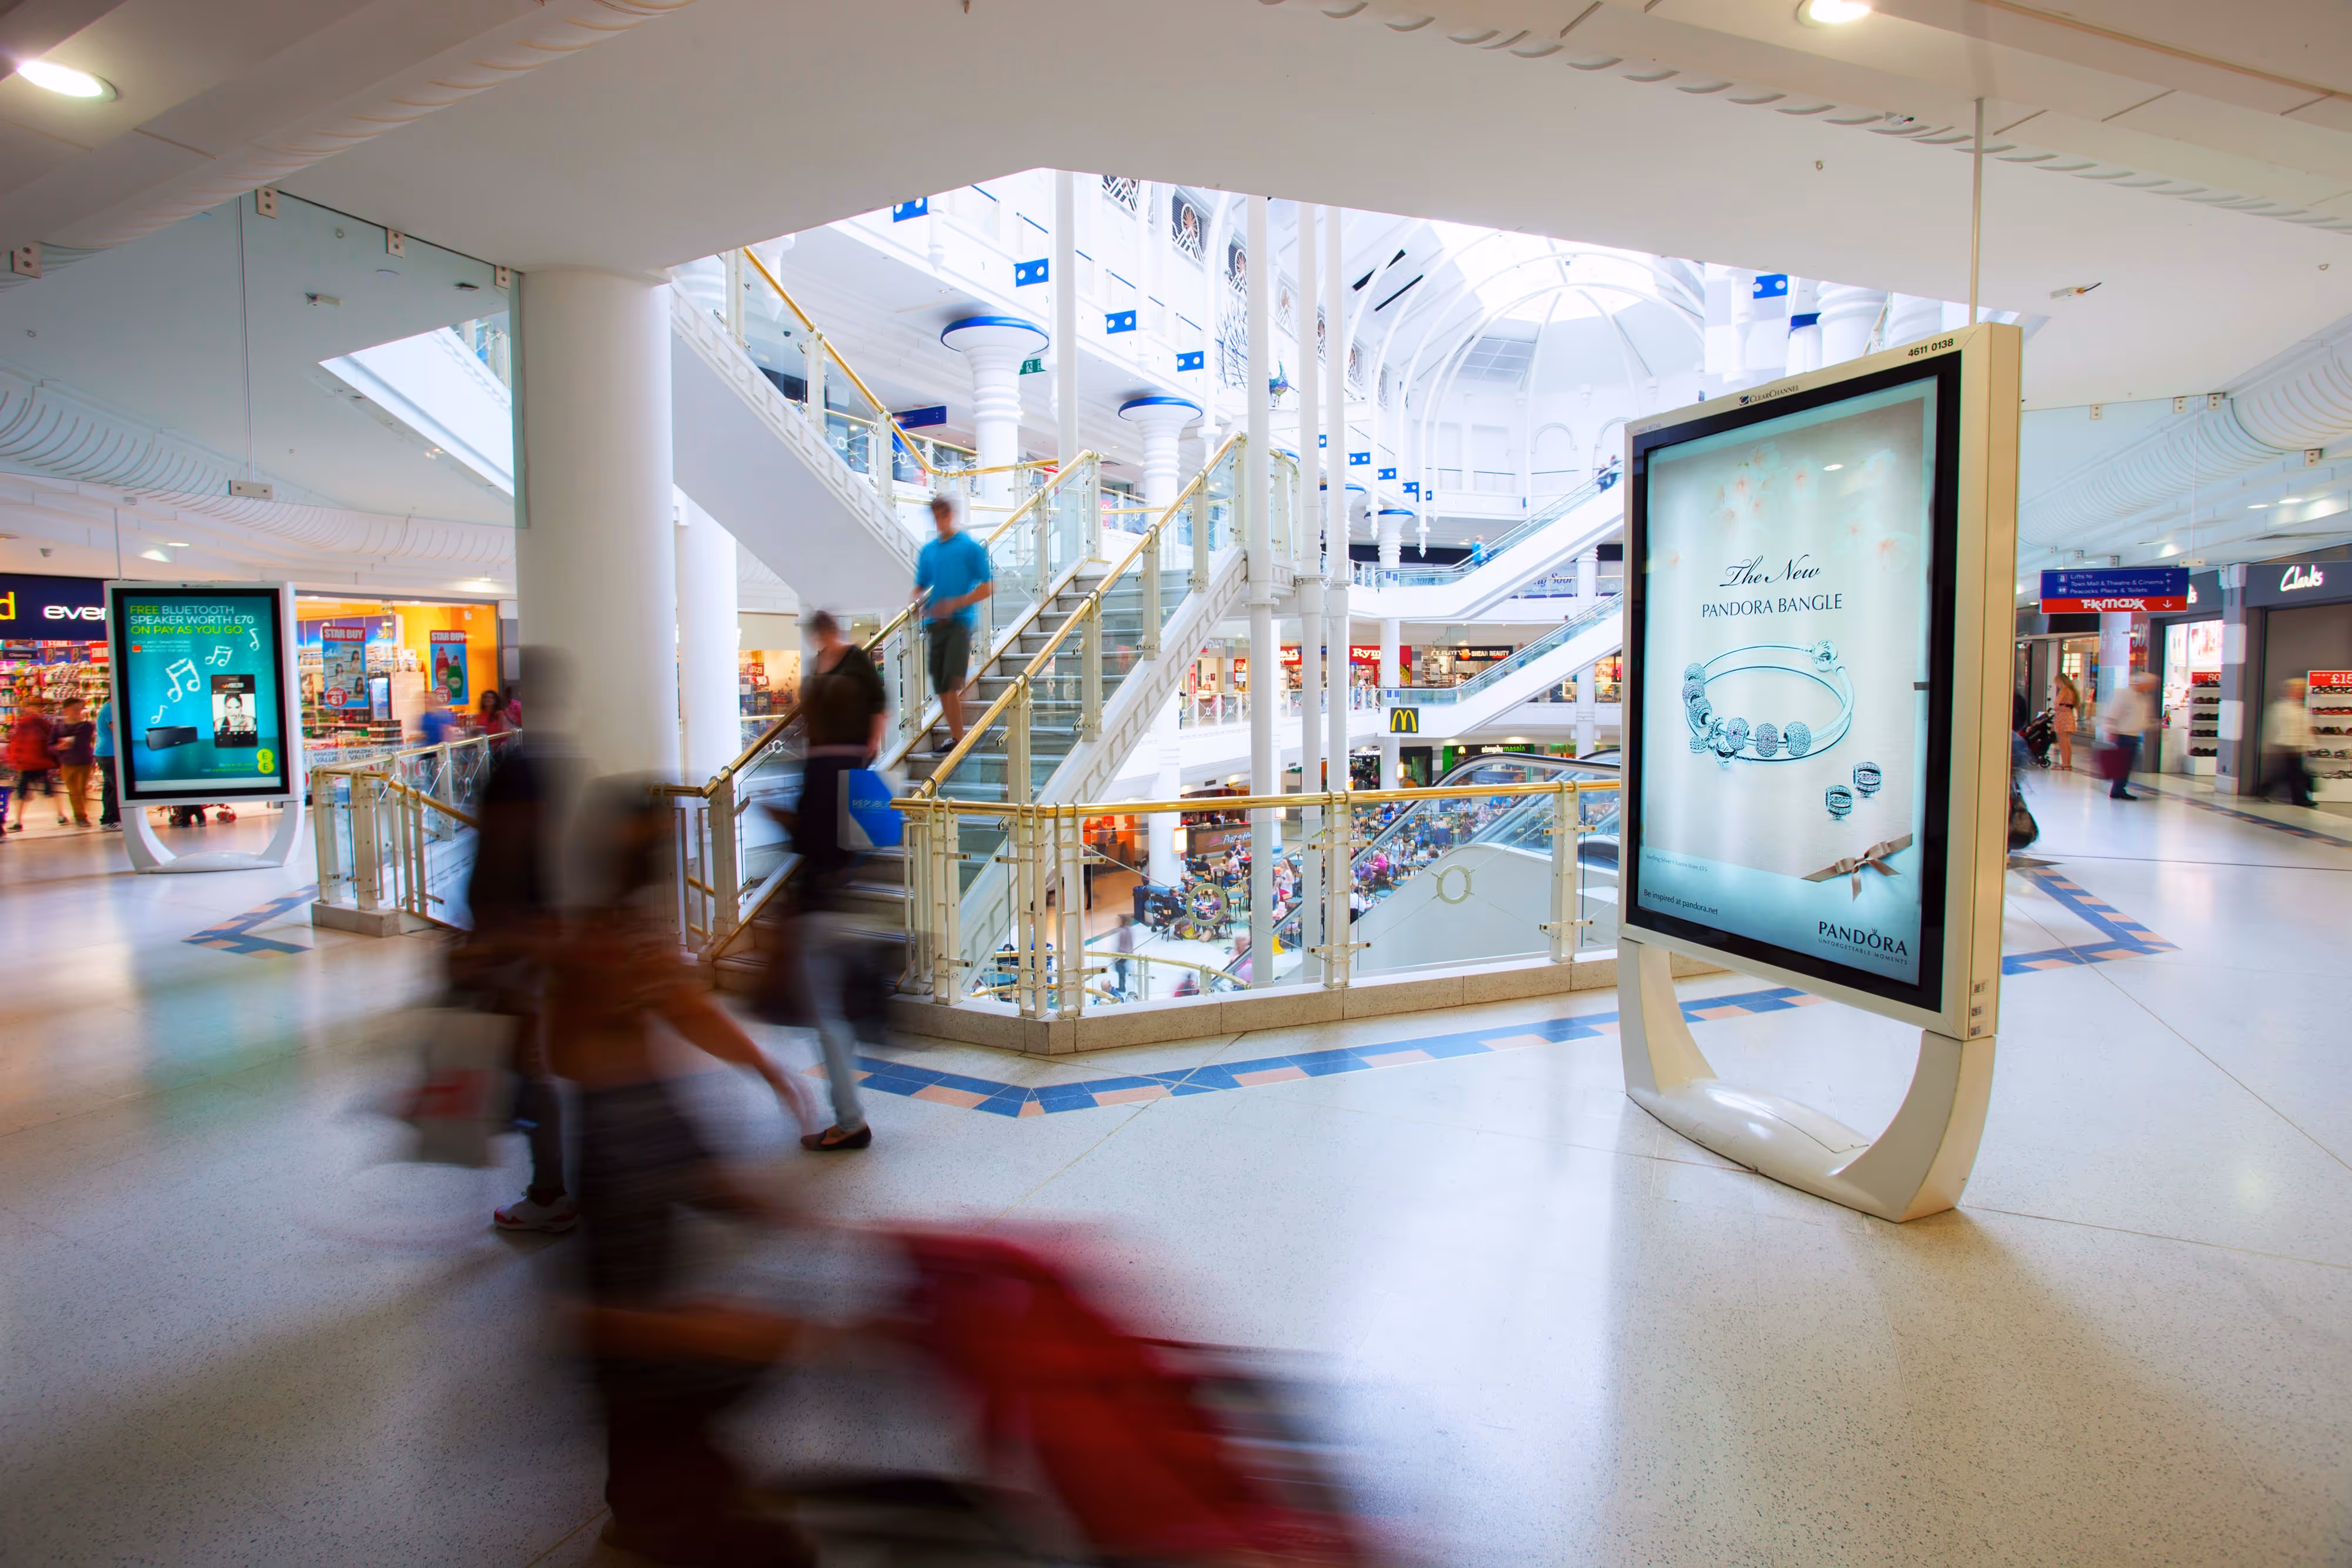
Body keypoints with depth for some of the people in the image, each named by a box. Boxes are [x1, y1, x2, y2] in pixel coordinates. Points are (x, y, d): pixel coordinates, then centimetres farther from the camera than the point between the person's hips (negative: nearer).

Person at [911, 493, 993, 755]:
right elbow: (919, 588, 21)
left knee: (953, 684, -15)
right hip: (934, 623, 5)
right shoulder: (928, 551, 15)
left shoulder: (971, 547, 0)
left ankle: (958, 738, -10)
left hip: (960, 622, -5)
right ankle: (955, 736, 16)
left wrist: (955, 603, -13)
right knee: (941, 687, 6)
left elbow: (987, 588, -3)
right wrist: (921, 602, -3)